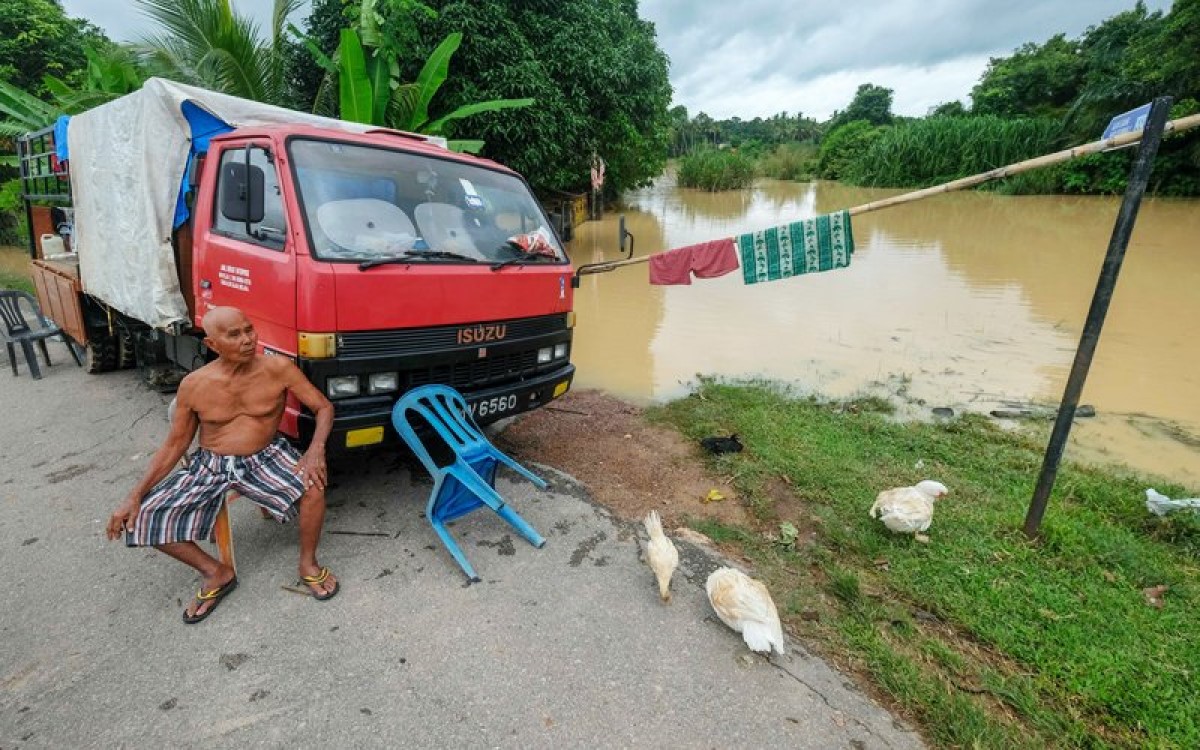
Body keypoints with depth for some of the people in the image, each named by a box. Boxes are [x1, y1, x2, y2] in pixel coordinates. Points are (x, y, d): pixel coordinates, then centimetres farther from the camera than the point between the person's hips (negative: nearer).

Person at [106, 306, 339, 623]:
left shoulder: (277, 368, -12)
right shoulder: (194, 385, -6)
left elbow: (324, 408, -9)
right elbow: (174, 445, 4)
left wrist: (316, 450, -27)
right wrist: (135, 496, -5)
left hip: (265, 459, -3)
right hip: (210, 466, 3)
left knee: (312, 486, -31)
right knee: (143, 516, -11)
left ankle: (308, 565, -5)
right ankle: (217, 573, 9)